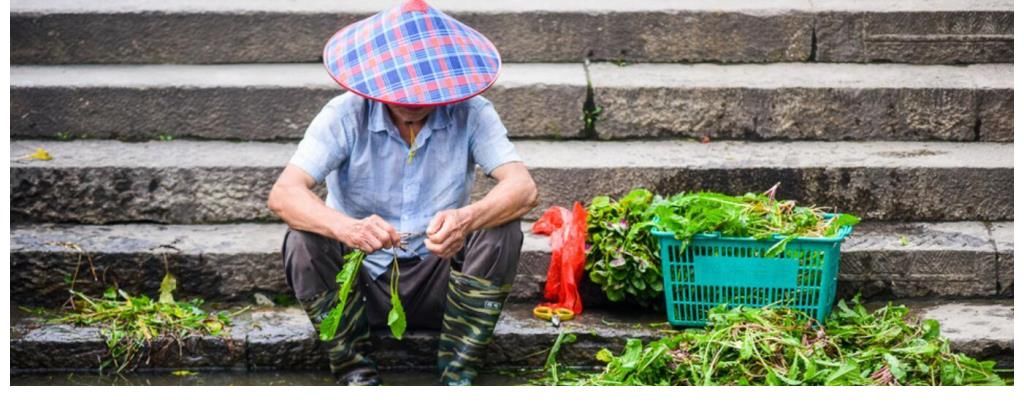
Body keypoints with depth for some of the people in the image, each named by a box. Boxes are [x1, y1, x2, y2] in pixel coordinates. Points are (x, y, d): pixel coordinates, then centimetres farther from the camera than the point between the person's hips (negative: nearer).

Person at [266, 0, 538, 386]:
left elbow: (524, 188, -24)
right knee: (303, 242, -29)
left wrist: (467, 219, -47)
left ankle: (457, 378, -14)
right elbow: (283, 194, -27)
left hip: (439, 282, 1)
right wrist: (346, 228, -49)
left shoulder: (470, 113, -12)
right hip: (363, 281, 0)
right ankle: (356, 376, -12)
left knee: (501, 232, -26)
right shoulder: (344, 116, -15)